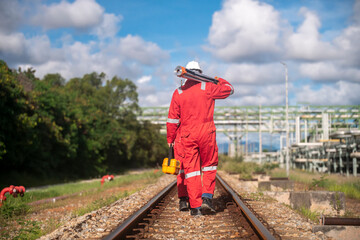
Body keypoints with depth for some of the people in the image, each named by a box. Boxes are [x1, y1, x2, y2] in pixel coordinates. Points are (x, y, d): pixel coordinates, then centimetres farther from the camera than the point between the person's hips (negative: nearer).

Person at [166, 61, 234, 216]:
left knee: (191, 169, 4)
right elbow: (229, 89, 12)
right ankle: (207, 197, 2)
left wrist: (170, 139, 13)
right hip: (206, 133, -1)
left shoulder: (178, 93, 4)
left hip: (186, 136, 1)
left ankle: (195, 206, 2)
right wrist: (218, 80, 30)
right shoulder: (207, 88, -1)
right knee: (209, 166, 15)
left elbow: (173, 119, 4)